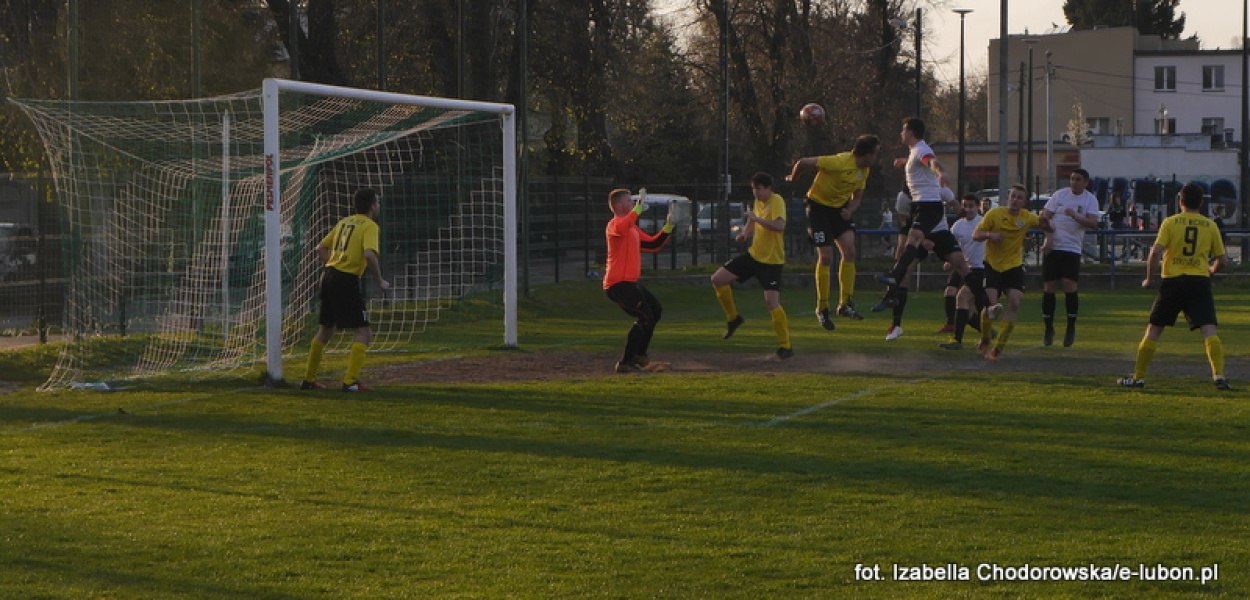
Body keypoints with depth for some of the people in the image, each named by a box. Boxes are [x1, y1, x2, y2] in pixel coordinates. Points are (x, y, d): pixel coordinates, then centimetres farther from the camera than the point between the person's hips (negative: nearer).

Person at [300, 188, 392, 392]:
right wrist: (380, 280, -10)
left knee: (326, 329, 21)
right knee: (364, 332, -4)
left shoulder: (344, 222, 18)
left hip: (329, 275, 8)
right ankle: (350, 381, -12)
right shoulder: (369, 226, -5)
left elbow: (321, 248, 22)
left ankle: (309, 379, 27)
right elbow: (369, 254, -21)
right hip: (347, 280, -8)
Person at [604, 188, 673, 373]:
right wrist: (638, 208, -35)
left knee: (655, 311, 23)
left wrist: (668, 227, 14)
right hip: (618, 283, -11)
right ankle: (625, 363, -14)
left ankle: (639, 354, 29)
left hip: (629, 283, 11)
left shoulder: (633, 228, 22)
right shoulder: (614, 224, -10)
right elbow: (621, 229, -37)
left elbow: (653, 244, 25)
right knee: (645, 318, -16)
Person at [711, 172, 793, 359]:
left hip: (772, 261, -8)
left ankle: (785, 347, -9)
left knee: (771, 301, -20)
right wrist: (745, 233, 8)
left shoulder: (777, 202, -17)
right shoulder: (758, 201, 7)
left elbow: (780, 226, -34)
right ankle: (733, 318, 23)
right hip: (754, 254, 8)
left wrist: (756, 218, -34)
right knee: (717, 279, 4)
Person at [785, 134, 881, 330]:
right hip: (819, 206, -7)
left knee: (849, 251, -9)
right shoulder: (840, 162, -28)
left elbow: (857, 196, 11)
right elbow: (803, 163, -27)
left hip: (840, 207, 7)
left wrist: (850, 210, -12)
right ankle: (822, 309, 4)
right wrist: (793, 178, -6)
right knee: (825, 257, -9)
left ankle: (845, 304, -3)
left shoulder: (863, 170, -1)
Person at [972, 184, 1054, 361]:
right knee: (990, 303, -16)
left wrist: (1046, 224, -18)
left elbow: (1050, 229, 6)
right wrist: (989, 235, -26)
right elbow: (975, 235, -4)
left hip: (1014, 266, 2)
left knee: (1015, 302, -16)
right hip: (992, 265, -2)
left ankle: (999, 347, -7)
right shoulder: (994, 214, -7)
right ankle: (984, 342, 10)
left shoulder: (1027, 217, 0)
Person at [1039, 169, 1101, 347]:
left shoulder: (1090, 200, 1)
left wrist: (1075, 216, -27)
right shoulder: (1059, 194, 5)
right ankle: (1048, 328, 14)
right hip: (1052, 247, 2)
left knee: (1070, 286, -12)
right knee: (1049, 288, 1)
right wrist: (1049, 237, -8)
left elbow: (1093, 223, -12)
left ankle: (1071, 329, 2)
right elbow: (1045, 216, 5)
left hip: (1072, 249, -2)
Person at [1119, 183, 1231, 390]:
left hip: (1173, 281, -1)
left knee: (1154, 329, 8)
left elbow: (1156, 251, -9)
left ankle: (1138, 377, 11)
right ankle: (1219, 375, -21)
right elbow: (1222, 261, 9)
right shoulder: (1210, 225, 7)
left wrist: (1149, 278, 3)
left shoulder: (1170, 222, 1)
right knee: (1209, 329, -6)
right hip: (1200, 281, 1)